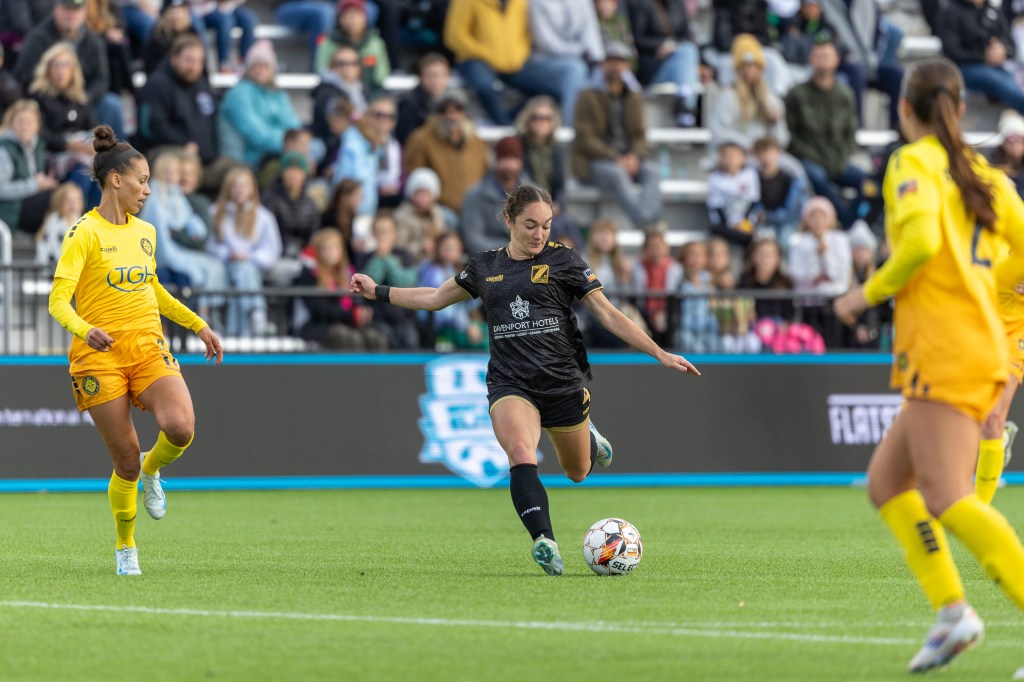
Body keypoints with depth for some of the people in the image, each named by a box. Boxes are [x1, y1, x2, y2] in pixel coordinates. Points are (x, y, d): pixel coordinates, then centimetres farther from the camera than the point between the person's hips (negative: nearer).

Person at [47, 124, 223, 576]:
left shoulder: (145, 232, 13)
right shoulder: (85, 234, -8)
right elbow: (58, 301, -15)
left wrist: (197, 325, 26)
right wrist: (85, 330, -34)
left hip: (149, 349, 5)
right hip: (99, 354, -4)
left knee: (180, 428, -22)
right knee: (126, 458, -4)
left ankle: (152, 470, 13)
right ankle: (125, 547, 18)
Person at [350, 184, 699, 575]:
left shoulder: (563, 260, 1)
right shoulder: (485, 267, 10)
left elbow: (608, 315, 3)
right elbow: (435, 298, 24)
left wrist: (660, 354, -3)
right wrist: (378, 292, 22)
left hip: (564, 381, -1)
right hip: (510, 382, 1)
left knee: (577, 472, 15)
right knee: (521, 454, -28)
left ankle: (590, 439, 52)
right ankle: (545, 543, -38)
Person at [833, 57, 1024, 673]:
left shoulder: (914, 162, -4)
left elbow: (920, 239, -20)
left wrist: (869, 293, -6)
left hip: (942, 346, -8)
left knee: (947, 498, -15)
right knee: (886, 480, 13)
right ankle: (951, 610, 1)